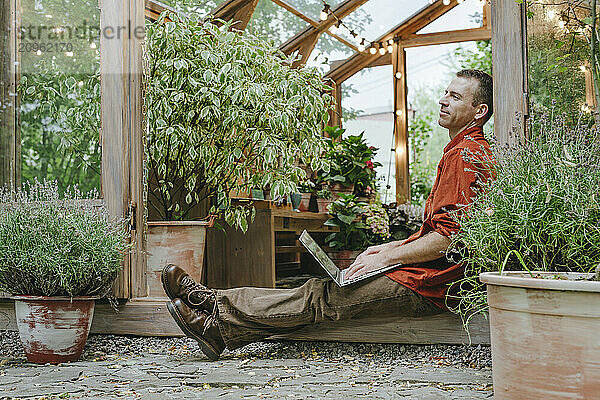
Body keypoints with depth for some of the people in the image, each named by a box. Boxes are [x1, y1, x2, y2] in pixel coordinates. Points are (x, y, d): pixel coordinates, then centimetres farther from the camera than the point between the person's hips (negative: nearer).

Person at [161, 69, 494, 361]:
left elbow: (448, 237, -22)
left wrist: (385, 257, -15)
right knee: (321, 292, 3)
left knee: (321, 296, -10)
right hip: (429, 279, 10)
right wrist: (390, 247, 15)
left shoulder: (463, 155, -14)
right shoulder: (468, 150, 22)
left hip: (423, 286, -10)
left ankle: (216, 322, -7)